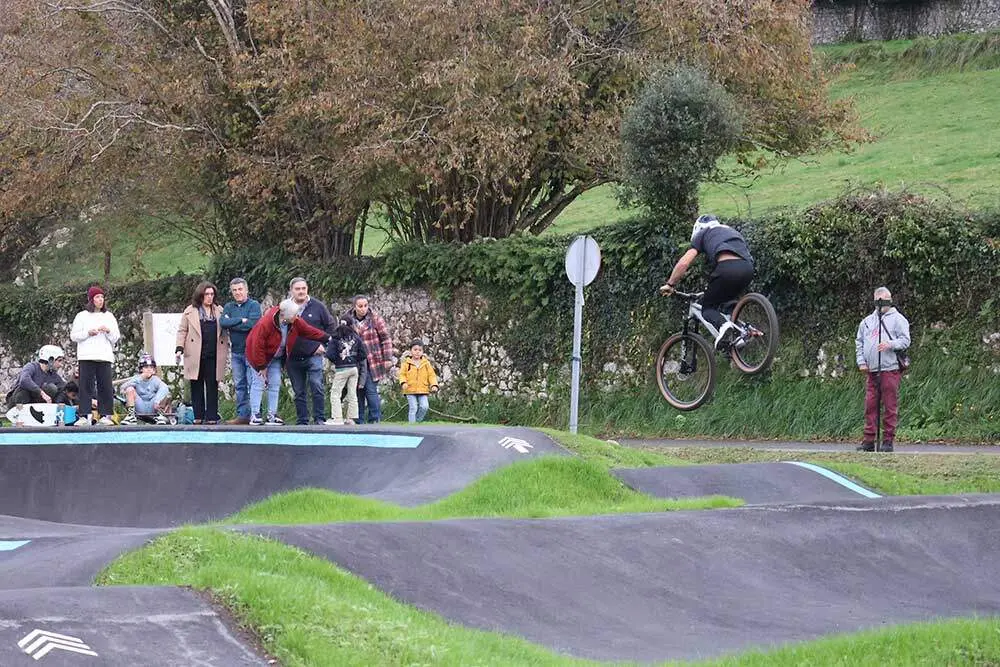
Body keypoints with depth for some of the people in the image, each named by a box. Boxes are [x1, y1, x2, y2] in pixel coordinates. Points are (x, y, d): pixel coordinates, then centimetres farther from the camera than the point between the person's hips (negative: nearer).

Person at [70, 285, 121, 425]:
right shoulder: (82, 316, 9)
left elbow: (116, 338, 15)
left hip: (105, 357, 2)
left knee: (105, 387, -4)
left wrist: (108, 331, -5)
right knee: (85, 386, -6)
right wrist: (88, 333, -9)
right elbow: (74, 336, 5)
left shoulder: (109, 316, 16)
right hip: (86, 356, -2)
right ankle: (84, 417, -6)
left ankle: (104, 415, 0)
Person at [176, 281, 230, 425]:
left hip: (214, 354, 1)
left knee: (212, 385, -2)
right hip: (195, 355, -1)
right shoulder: (190, 311, 9)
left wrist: (226, 349, 11)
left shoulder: (219, 311, 15)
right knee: (197, 386, 2)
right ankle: (198, 416, 7)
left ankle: (211, 417, 1)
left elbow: (225, 331, 18)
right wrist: (179, 349, -3)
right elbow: (182, 331, 8)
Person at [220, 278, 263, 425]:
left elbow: (252, 324, -17)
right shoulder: (229, 307, 14)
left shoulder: (254, 305, -1)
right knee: (240, 385, 8)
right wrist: (241, 320, -12)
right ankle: (243, 414, 12)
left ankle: (255, 414, -17)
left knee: (255, 383, -12)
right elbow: (222, 322, -4)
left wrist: (231, 324, -8)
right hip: (236, 351, 6)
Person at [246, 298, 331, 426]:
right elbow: (257, 346, -29)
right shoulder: (265, 323, -35)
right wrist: (262, 366, -23)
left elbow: (310, 331, 0)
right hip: (259, 355, -6)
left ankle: (272, 415, 9)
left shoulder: (296, 322, -15)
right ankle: (255, 416, -4)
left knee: (275, 384, 4)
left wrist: (327, 338, -5)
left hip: (276, 358, 6)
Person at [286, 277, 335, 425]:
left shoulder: (317, 306, 2)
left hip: (314, 356, -2)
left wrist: (324, 344, 1)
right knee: (299, 392, 7)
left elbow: (331, 326, 10)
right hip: (293, 358, 2)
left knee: (317, 386, -13)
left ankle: (319, 419, -9)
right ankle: (302, 421, 11)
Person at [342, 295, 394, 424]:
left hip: (372, 363, -2)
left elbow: (386, 339, 0)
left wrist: (388, 358, -5)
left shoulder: (375, 319, -2)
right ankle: (359, 421, 10)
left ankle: (375, 420, -2)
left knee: (371, 390, -9)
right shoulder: (347, 320, 2)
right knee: (358, 392, 4)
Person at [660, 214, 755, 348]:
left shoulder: (703, 233, 22)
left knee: (708, 307, 7)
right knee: (728, 301, 28)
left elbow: (683, 263, 13)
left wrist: (670, 285, 23)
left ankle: (723, 325, -23)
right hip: (748, 269, 5)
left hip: (727, 267, -5)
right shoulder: (732, 231, 38)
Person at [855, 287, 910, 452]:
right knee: (870, 405, 3)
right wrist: (861, 362, 9)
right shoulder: (867, 322, 19)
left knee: (890, 406, -4)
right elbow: (859, 342, 21)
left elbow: (905, 340, -4)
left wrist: (890, 344, -20)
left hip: (890, 369, -5)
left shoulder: (897, 319, 4)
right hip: (871, 370, 5)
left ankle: (888, 440, -1)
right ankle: (868, 441, 6)